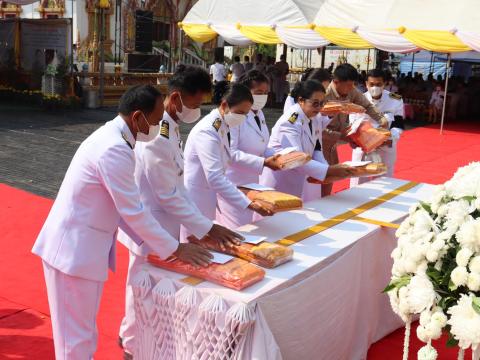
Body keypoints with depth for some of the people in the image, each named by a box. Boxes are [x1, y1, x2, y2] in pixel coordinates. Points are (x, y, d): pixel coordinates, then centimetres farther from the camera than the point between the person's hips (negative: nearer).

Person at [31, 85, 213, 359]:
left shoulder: (112, 138, 9)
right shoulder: (114, 149, -24)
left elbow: (120, 205, 12)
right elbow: (133, 211, -22)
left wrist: (155, 242, 8)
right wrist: (174, 248, -12)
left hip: (83, 246, 10)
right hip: (74, 249, -10)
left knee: (84, 327, 22)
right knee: (76, 333, 4)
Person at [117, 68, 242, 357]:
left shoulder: (170, 127, 3)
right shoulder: (159, 136, -27)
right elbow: (169, 196, -24)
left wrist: (200, 220, 10)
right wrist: (207, 228, -19)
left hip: (161, 224, 9)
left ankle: (131, 335, 42)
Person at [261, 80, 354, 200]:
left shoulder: (314, 119, 3)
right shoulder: (290, 121, -23)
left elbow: (314, 149, 9)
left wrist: (331, 169, -10)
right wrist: (329, 170, -35)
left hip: (297, 183, 8)